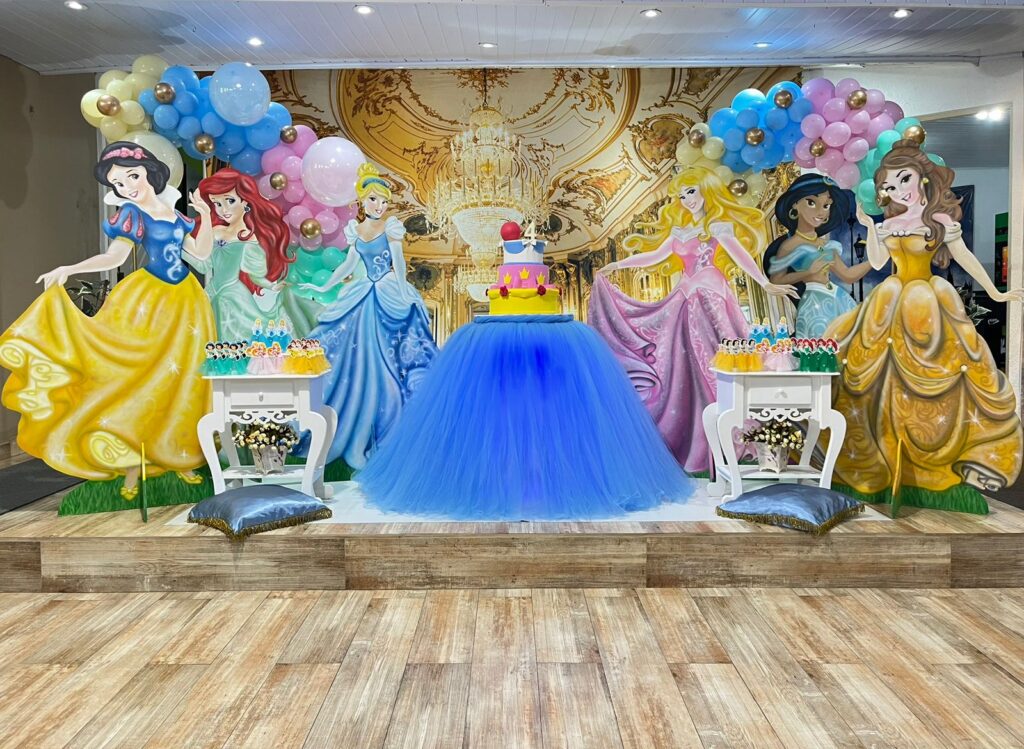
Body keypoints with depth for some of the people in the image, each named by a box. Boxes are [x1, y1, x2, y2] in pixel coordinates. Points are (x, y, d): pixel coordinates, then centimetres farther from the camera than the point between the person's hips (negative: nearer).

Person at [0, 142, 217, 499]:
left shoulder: (171, 210, 10)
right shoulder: (131, 213, -3)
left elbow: (202, 251, 11)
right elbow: (115, 256, -12)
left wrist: (206, 216, 0)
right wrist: (68, 270, -24)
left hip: (185, 300, 4)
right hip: (149, 299, -4)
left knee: (181, 379, 5)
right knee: (139, 374, -3)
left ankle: (177, 457, 16)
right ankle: (132, 467, 5)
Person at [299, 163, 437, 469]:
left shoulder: (391, 227, -5)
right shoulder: (356, 229, 10)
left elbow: (399, 262, -12)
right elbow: (349, 265, 18)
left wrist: (403, 294, -23)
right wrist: (323, 288, 20)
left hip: (390, 299, -5)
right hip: (361, 299, 5)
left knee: (386, 364, -4)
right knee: (354, 361, 6)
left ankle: (389, 440, 5)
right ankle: (351, 433, 20)